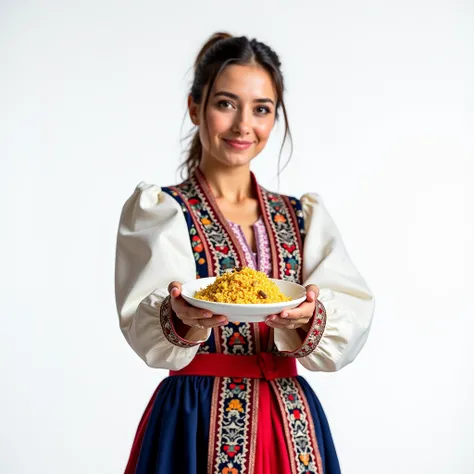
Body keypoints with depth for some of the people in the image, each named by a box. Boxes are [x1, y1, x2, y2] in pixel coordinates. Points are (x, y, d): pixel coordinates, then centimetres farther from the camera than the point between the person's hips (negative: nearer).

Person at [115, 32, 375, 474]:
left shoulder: (304, 216, 8)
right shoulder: (157, 210, -2)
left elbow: (354, 318, -6)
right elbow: (145, 327, -16)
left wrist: (309, 317, -27)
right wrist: (182, 319, -38)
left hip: (294, 424, 4)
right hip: (200, 419, -3)